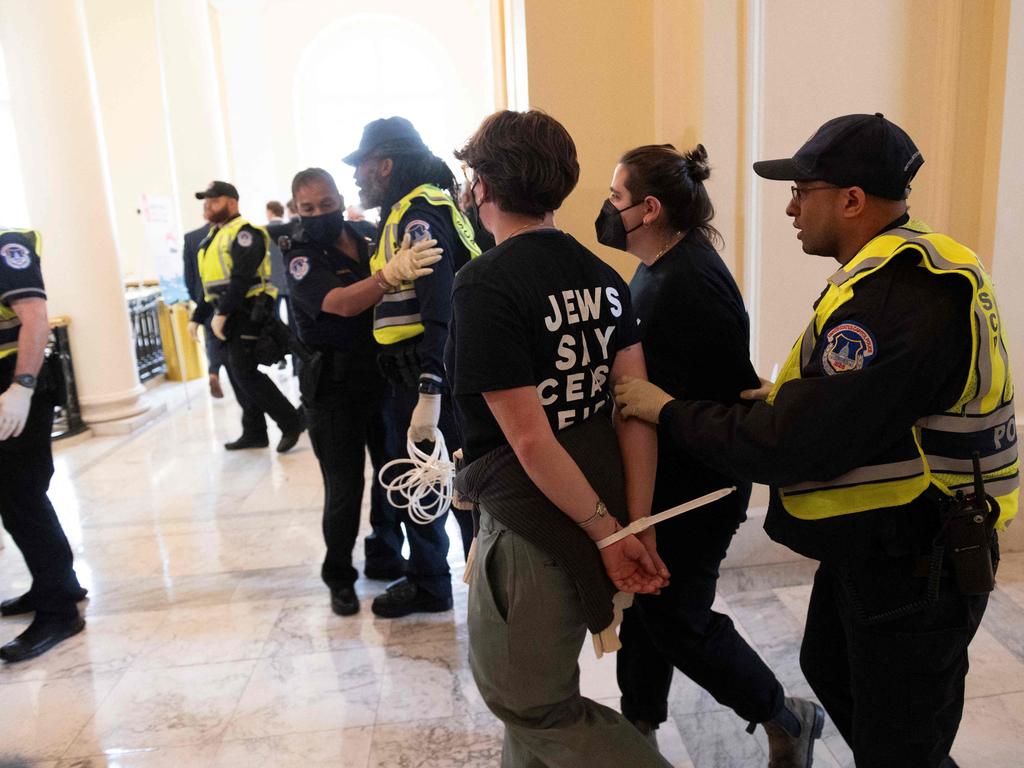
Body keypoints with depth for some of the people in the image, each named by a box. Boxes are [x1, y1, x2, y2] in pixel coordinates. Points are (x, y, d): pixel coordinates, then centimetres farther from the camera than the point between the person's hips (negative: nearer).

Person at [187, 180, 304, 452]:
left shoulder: (244, 232, -10)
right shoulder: (213, 237, 19)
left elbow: (241, 278, -21)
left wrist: (222, 313, -24)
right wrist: (198, 317, 20)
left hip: (246, 313, -9)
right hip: (225, 315, 9)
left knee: (246, 374, -12)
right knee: (237, 376, 10)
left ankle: (292, 422, -2)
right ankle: (254, 433, 18)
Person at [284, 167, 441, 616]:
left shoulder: (368, 242, 7)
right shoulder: (302, 259, -8)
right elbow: (341, 303, -29)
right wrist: (390, 275, -45)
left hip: (382, 379, 5)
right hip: (334, 389, -4)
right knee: (345, 487, 0)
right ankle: (339, 577, 20)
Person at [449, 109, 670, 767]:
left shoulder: (485, 284, -18)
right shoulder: (601, 275, 3)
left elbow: (529, 438, -22)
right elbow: (637, 409, -2)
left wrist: (607, 533, -13)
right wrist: (636, 525, -2)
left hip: (532, 530, -8)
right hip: (604, 514, 8)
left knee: (534, 705, 15)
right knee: (534, 688, 27)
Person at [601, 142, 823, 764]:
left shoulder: (692, 280, -23)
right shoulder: (657, 269, 8)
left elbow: (732, 389, -25)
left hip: (696, 485, -9)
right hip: (659, 476, 9)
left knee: (675, 616, 4)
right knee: (644, 600, 19)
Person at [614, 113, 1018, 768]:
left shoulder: (899, 296, -30)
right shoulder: (906, 268, 5)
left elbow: (794, 444, -31)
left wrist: (669, 411, -20)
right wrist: (783, 395, 2)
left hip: (913, 567, -10)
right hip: (870, 543, 10)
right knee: (830, 668, 29)